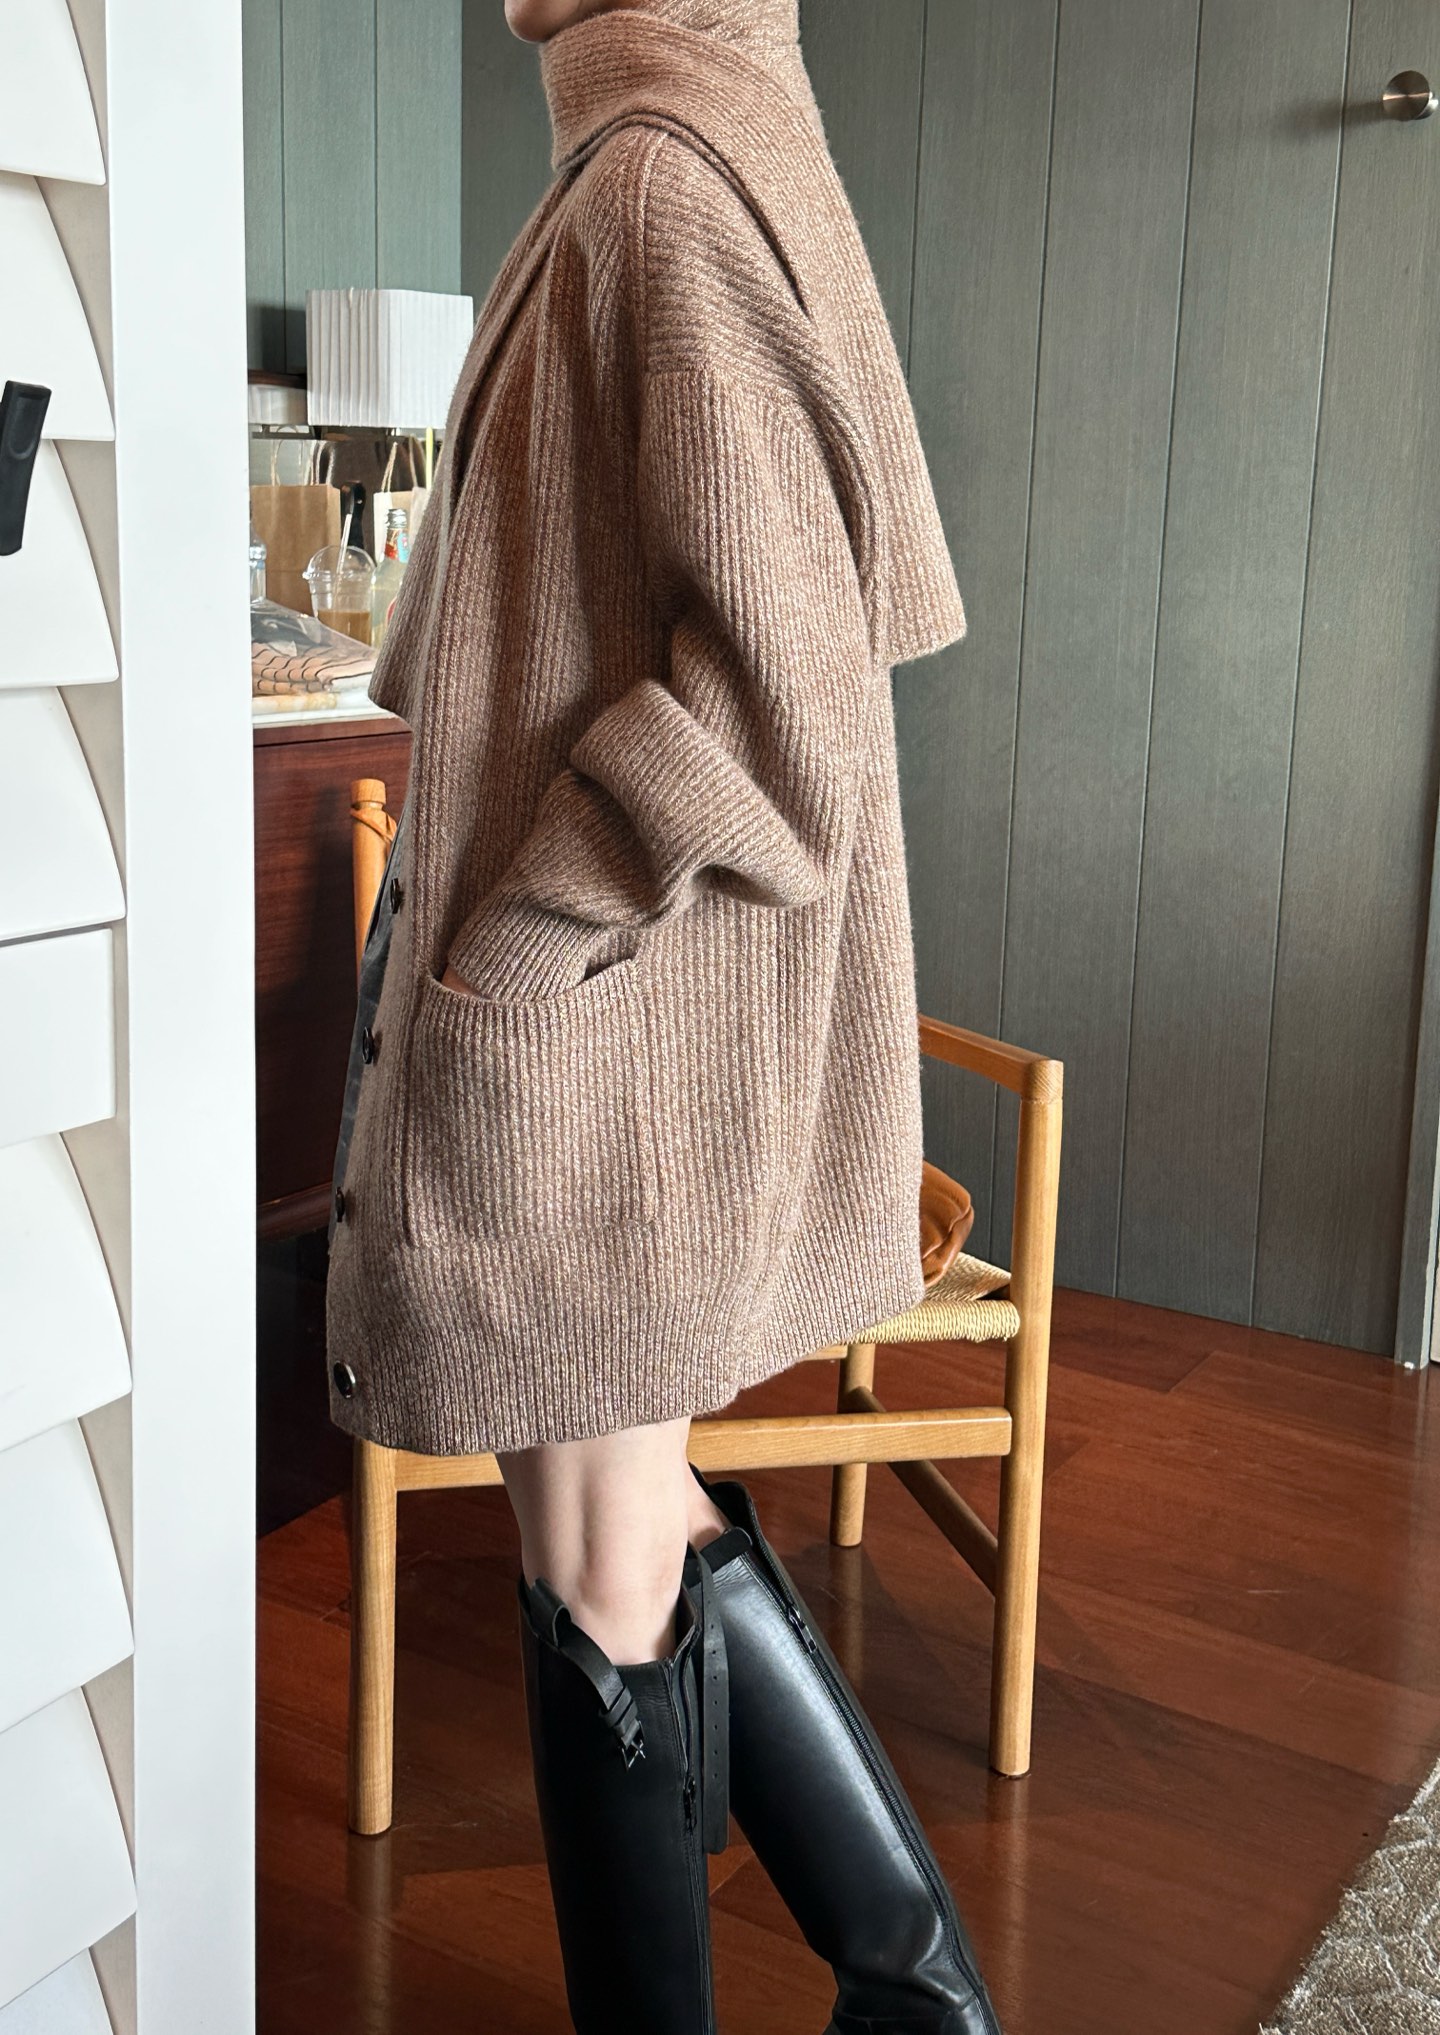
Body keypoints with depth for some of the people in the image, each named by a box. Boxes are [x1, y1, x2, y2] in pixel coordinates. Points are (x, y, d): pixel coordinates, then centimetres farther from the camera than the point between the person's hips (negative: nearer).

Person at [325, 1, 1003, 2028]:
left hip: (604, 1014, -10)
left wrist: (516, 954, -19)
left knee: (602, 1568, 5)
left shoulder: (667, 183, -13)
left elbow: (775, 657, -21)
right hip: (621, 986, 10)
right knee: (637, 1522, 18)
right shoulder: (713, 172, 15)